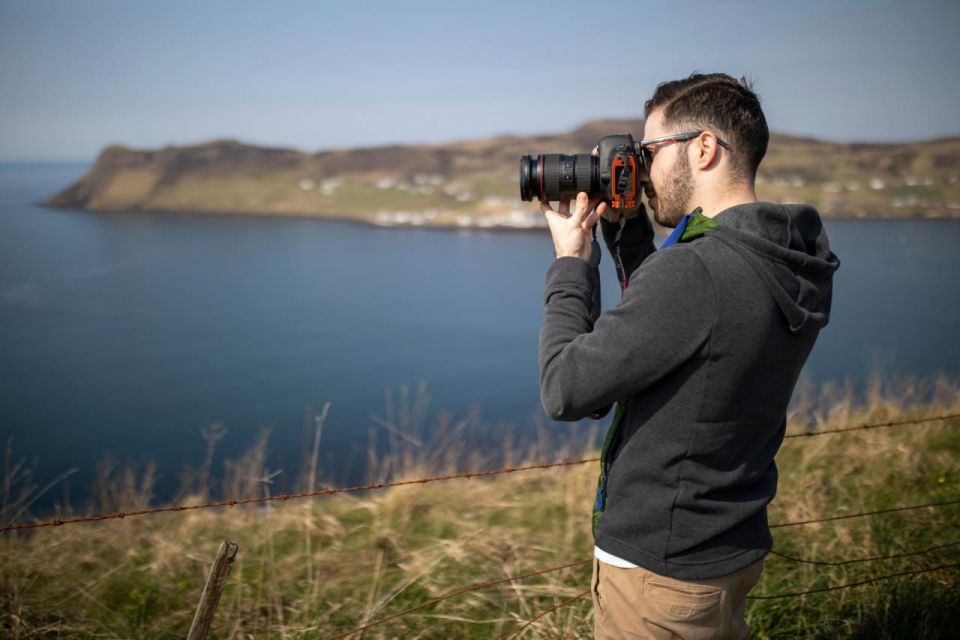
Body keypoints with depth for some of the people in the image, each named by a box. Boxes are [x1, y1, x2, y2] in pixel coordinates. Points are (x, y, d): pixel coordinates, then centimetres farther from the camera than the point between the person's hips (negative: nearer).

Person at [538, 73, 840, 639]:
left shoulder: (693, 270, -29)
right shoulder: (793, 263, 0)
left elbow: (565, 392, -22)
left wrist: (572, 262, -11)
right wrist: (625, 228, 5)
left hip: (661, 571, -8)